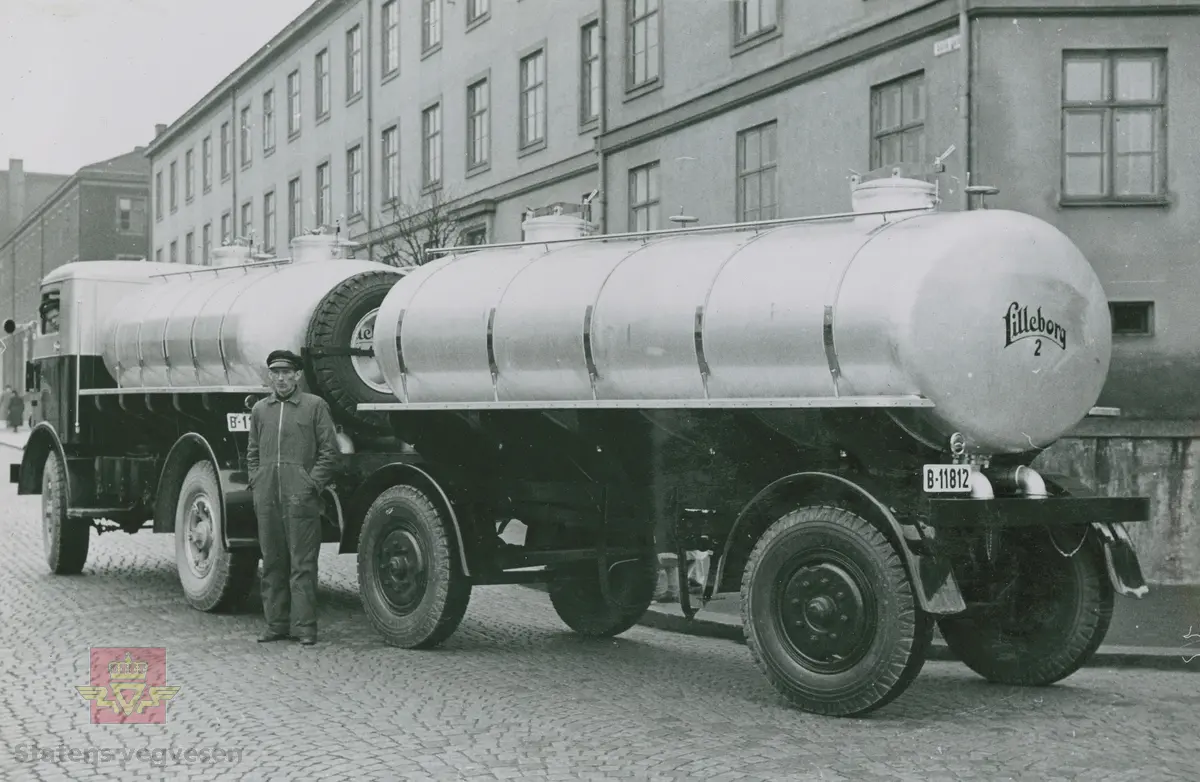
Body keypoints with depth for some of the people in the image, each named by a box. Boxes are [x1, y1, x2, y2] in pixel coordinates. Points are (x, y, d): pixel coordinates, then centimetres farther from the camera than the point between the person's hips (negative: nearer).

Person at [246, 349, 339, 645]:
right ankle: (276, 624, 16)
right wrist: (256, 483, 9)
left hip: (300, 498, -4)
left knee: (302, 565, -4)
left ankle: (304, 627, -1)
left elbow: (329, 451, 0)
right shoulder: (260, 409, 15)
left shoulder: (315, 406, 2)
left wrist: (313, 485, -7)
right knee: (272, 564, 8)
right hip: (266, 499, 5)